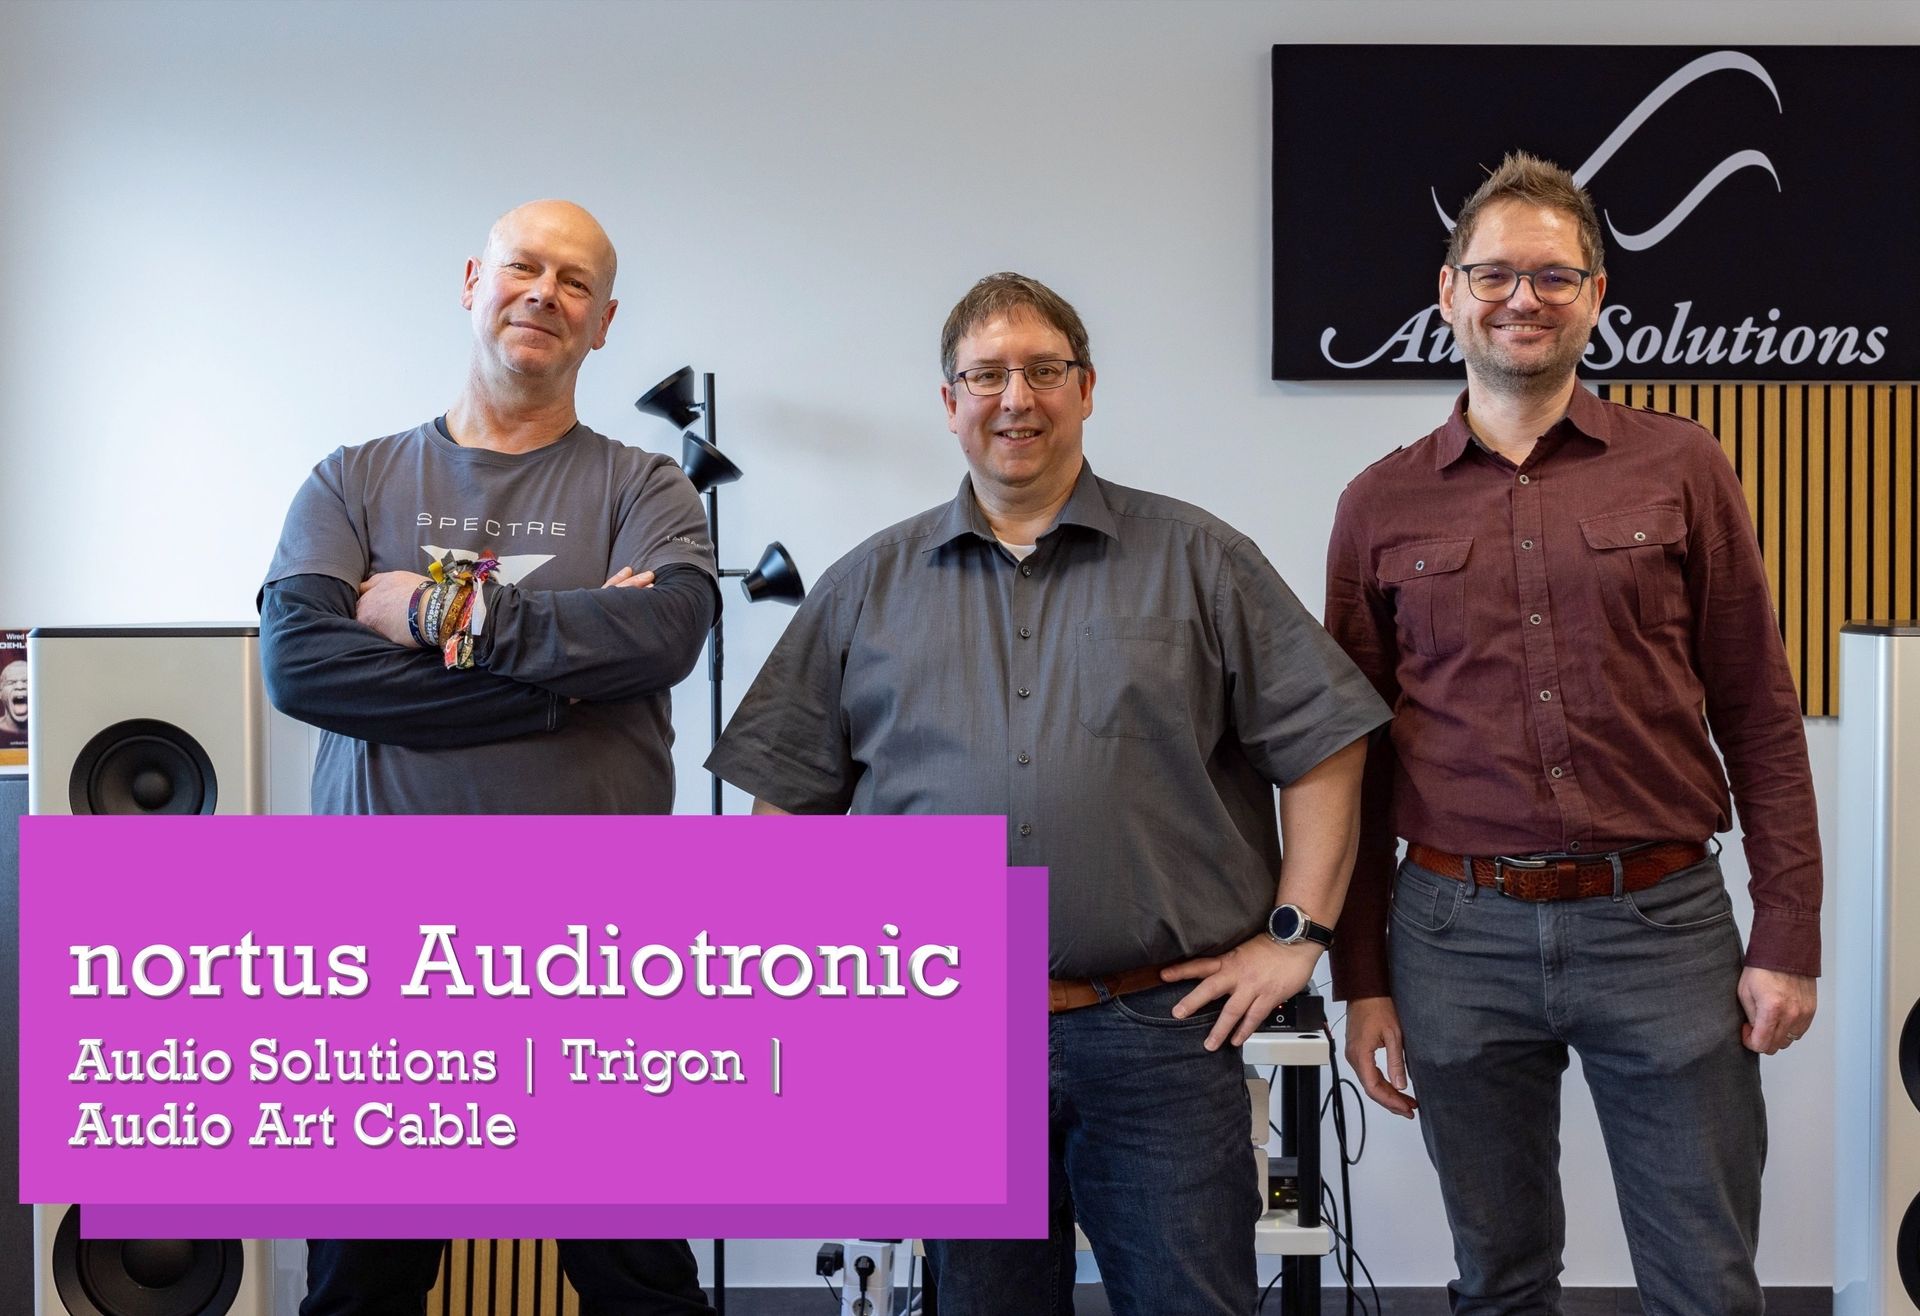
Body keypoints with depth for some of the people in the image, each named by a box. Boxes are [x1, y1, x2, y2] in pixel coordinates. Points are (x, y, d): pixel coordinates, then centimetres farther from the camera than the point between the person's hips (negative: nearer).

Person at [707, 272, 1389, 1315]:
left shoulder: (1199, 561, 5)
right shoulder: (868, 586, 10)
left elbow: (1324, 741, 3)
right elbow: (787, 793, 12)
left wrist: (1297, 934, -3)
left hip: (1160, 1029, -1)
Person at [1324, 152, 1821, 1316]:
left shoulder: (1680, 468, 2)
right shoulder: (1383, 507, 5)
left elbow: (1760, 718, 3)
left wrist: (1789, 940, -1)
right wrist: (1360, 977, 6)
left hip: (1663, 921, -1)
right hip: (1458, 935, 1)